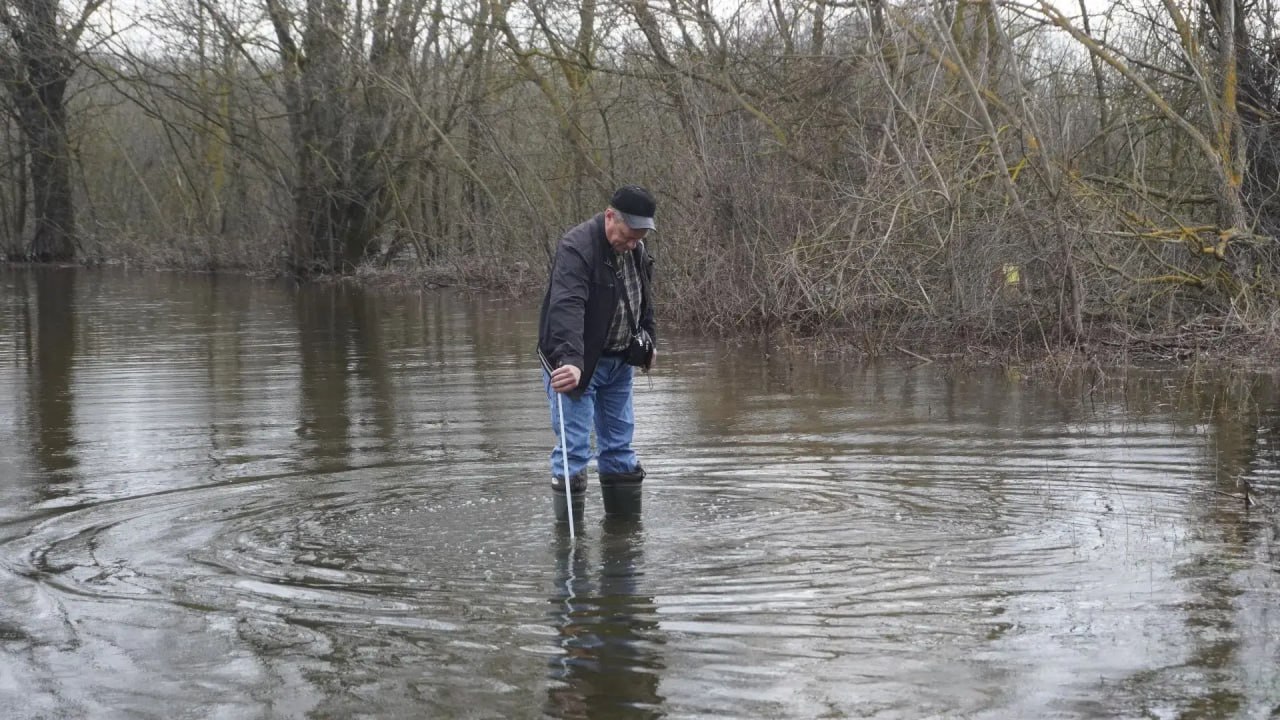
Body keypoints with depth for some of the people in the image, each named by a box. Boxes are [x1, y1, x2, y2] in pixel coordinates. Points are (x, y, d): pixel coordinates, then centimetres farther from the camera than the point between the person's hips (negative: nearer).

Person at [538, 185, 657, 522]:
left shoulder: (635, 251, 4)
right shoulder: (577, 248, -23)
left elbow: (644, 300, 22)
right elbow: (567, 308, -38)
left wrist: (648, 341, 19)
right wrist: (571, 361, -49)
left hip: (619, 363, 8)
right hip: (575, 363, -8)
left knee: (619, 445, 14)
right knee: (574, 448, -9)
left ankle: (627, 524, 23)